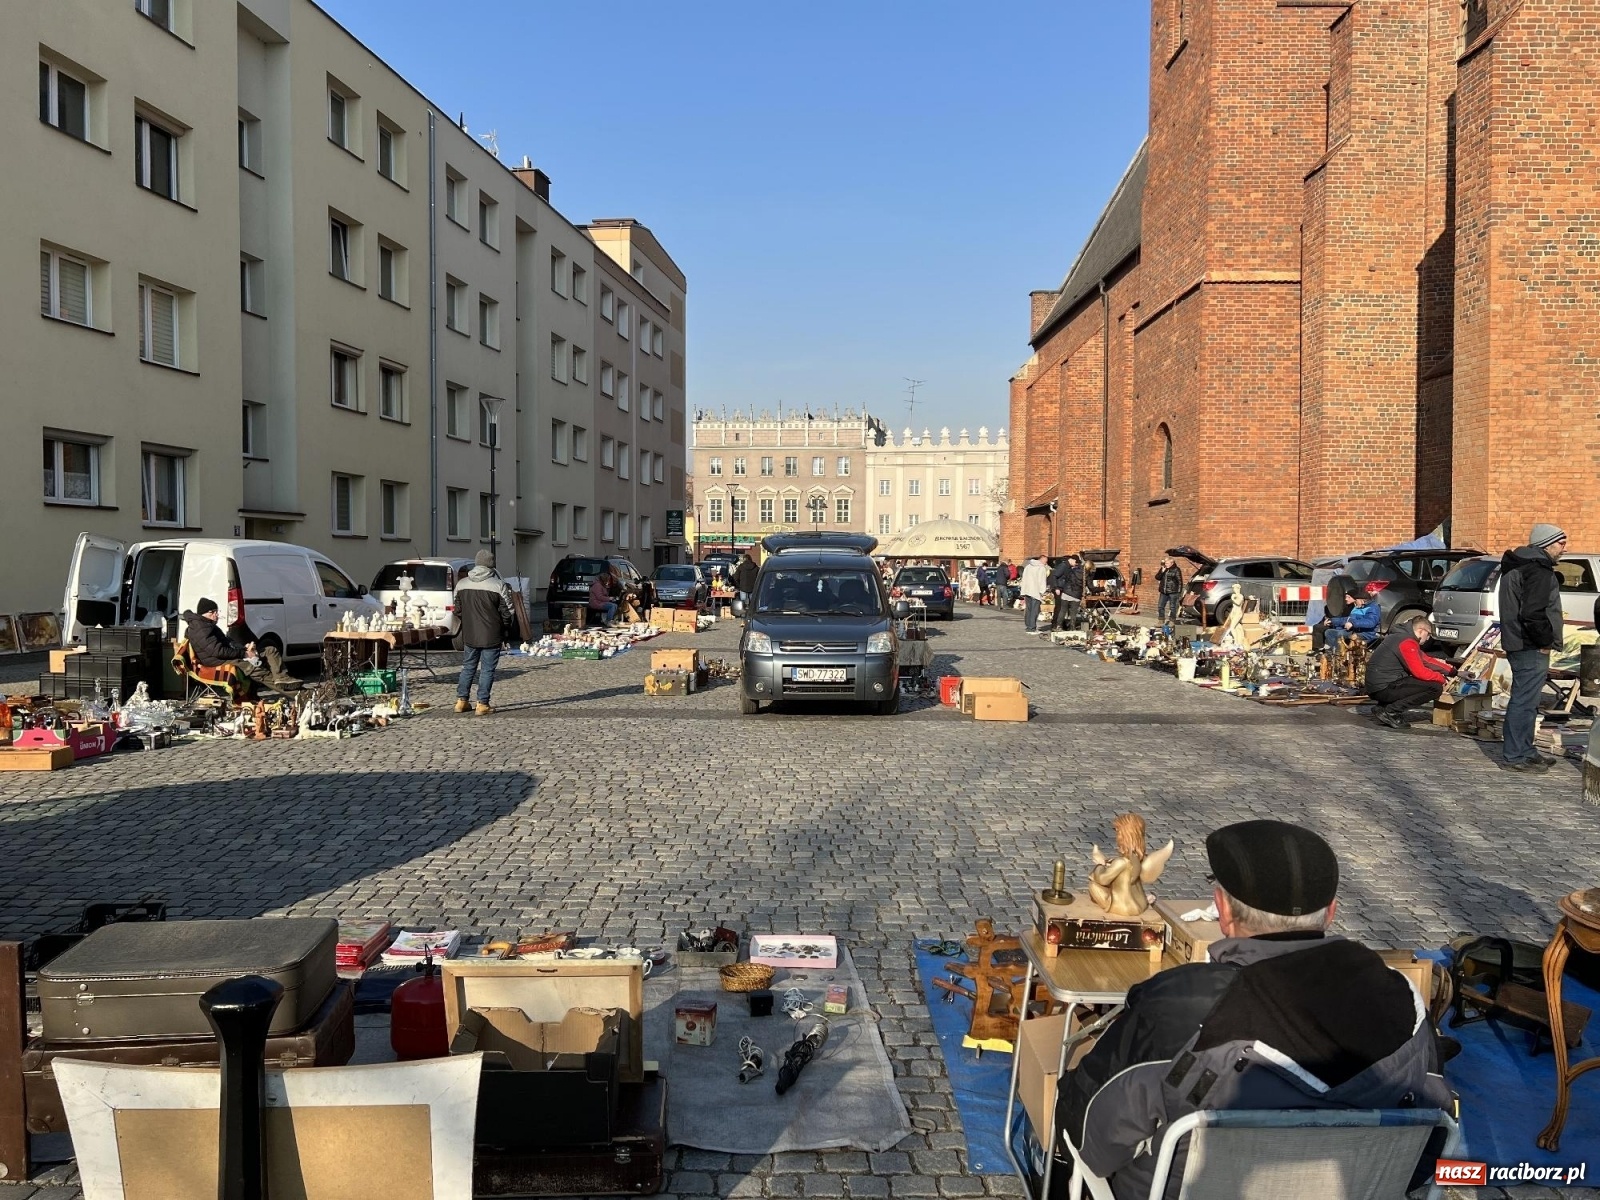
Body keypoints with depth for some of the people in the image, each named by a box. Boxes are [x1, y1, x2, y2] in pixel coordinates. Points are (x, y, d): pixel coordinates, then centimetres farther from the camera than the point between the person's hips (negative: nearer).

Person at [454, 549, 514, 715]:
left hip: (469, 635, 4)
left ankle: (461, 701, 18)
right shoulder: (499, 585, -11)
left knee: (468, 667, 16)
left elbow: (458, 611, 11)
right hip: (491, 636, -4)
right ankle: (482, 704, 2)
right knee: (487, 670, 2)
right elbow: (507, 612, -8)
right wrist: (506, 629, 9)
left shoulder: (461, 584, 4)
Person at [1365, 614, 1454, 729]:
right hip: (1383, 688, -10)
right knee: (1436, 687, -11)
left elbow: (1426, 659, 23)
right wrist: (1441, 678, -1)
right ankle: (1391, 711, -11)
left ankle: (1384, 706, 12)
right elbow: (1420, 672, -18)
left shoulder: (1402, 636, 17)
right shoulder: (1407, 642, -14)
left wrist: (1452, 671, 19)